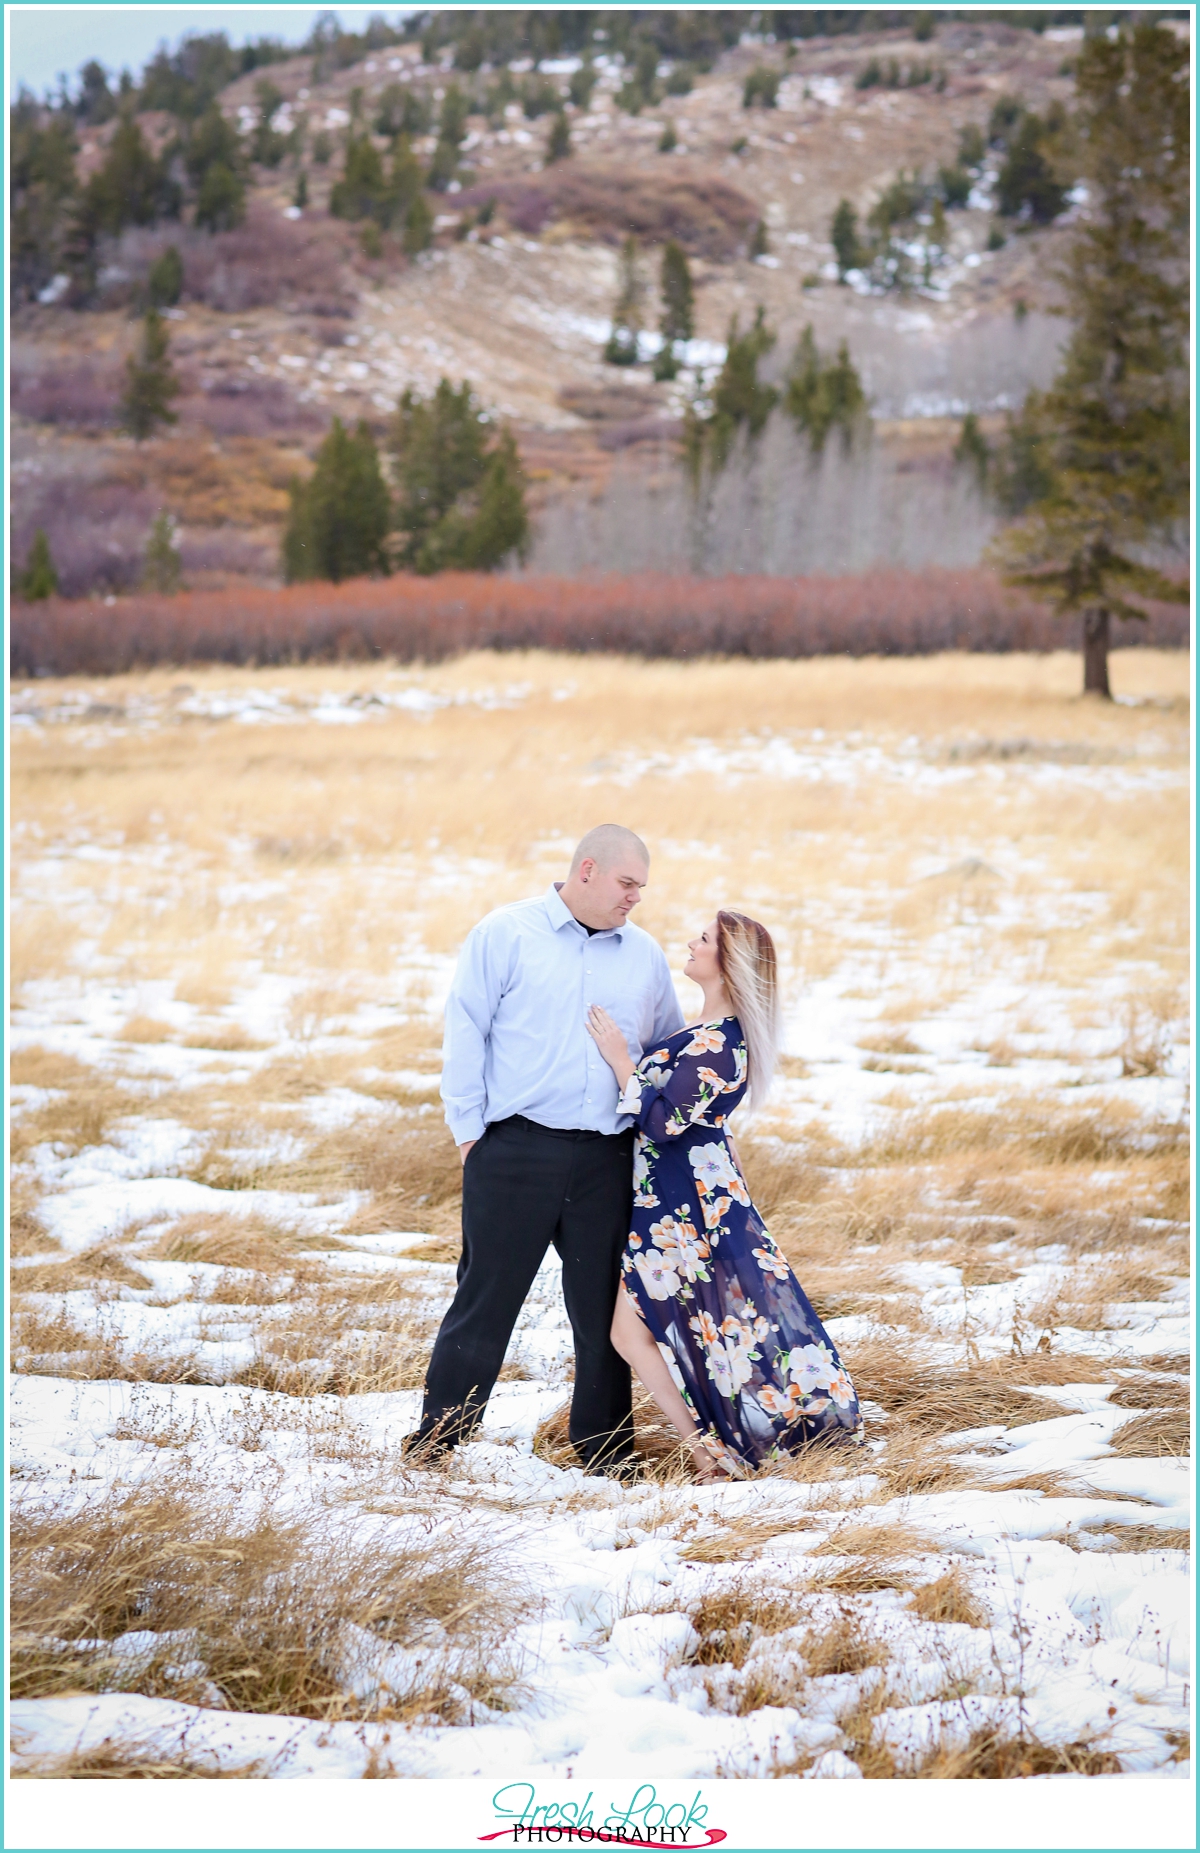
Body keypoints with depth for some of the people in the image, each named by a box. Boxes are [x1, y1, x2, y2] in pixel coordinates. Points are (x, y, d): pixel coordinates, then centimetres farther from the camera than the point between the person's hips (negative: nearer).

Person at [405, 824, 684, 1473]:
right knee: (487, 1294, 0)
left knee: (603, 1302, 7)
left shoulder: (645, 956, 13)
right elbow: (465, 1034, 0)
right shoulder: (505, 935, 1)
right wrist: (468, 1129, -4)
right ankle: (437, 1436, 10)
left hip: (606, 1159, 4)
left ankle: (605, 1446, 17)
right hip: (514, 1151, -4)